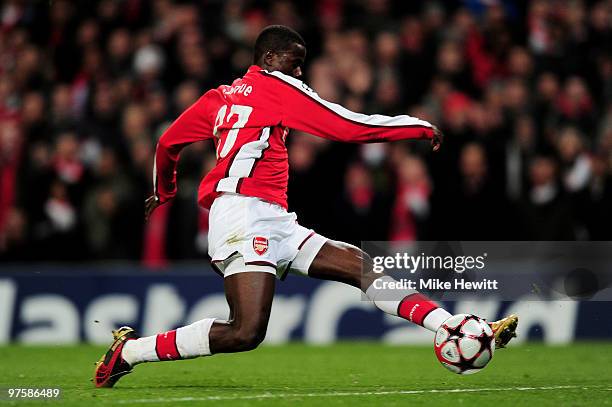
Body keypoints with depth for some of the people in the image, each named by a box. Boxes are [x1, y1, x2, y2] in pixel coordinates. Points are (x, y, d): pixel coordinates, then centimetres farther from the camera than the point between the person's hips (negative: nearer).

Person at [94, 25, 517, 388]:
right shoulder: (275, 87, -1)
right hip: (244, 213, -10)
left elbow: (168, 142, 30)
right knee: (246, 332, -22)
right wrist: (421, 127, 6)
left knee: (368, 268, 1)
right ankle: (130, 350, -8)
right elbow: (349, 126, -3)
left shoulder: (219, 97, 22)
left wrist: (164, 191, 50)